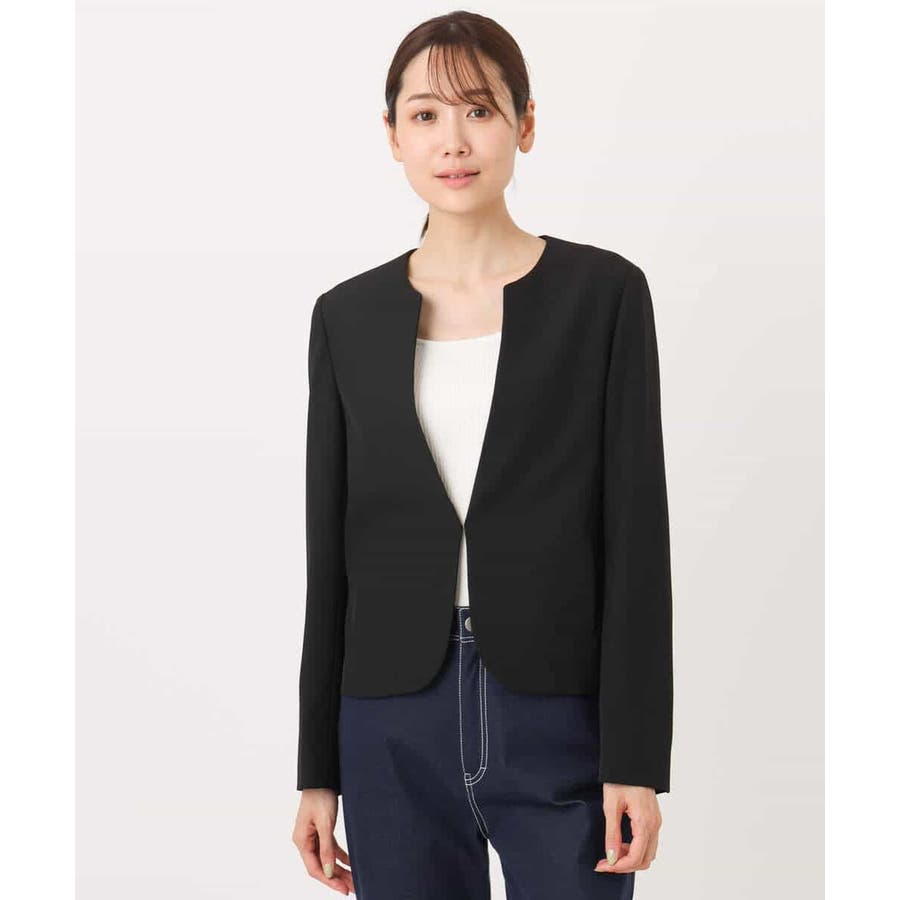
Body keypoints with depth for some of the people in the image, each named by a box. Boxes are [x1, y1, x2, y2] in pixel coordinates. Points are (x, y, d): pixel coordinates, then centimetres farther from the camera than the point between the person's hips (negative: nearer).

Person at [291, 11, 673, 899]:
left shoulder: (603, 292, -1)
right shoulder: (348, 317, 6)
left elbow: (637, 528, -4)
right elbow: (330, 551, 8)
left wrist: (636, 759, -9)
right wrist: (317, 770, 7)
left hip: (561, 723, -2)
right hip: (396, 732, 2)